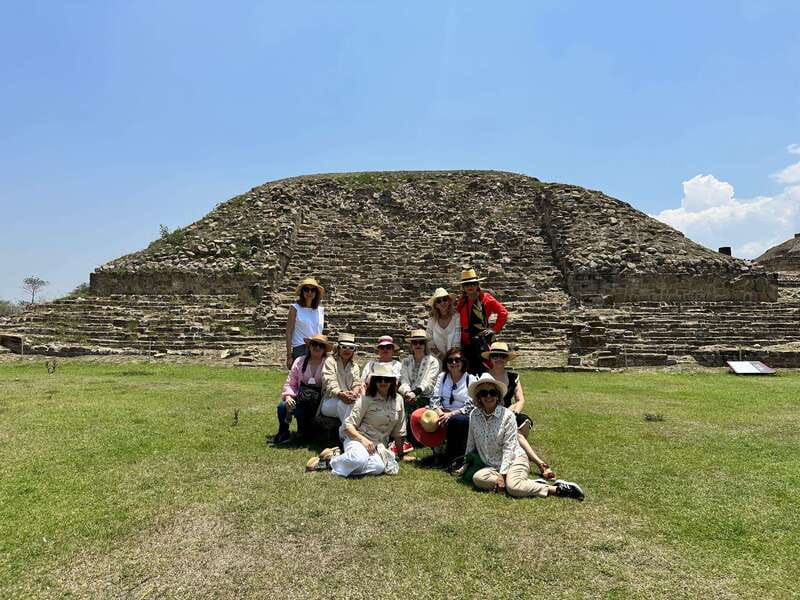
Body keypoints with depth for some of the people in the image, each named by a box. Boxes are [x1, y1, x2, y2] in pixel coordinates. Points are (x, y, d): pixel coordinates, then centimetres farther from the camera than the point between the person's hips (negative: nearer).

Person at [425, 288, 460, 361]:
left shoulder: (457, 317, -4)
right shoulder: (431, 320, 4)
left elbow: (456, 343, -4)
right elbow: (430, 345, 6)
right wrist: (442, 357, -4)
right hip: (437, 360, 2)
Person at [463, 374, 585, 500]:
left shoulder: (507, 415, -11)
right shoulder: (474, 415, 0)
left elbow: (508, 448, -13)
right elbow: (471, 444, 13)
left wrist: (502, 474, -20)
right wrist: (465, 465, 19)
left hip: (514, 459, -4)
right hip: (491, 465, 4)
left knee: (513, 487, -34)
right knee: (477, 478, -29)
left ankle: (557, 488, -15)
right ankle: (532, 483, -21)